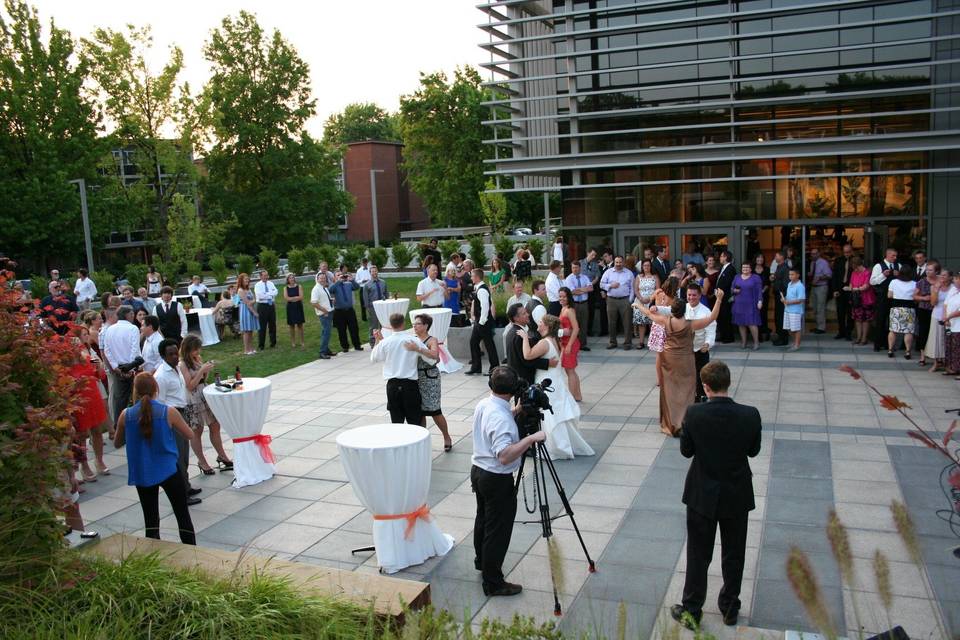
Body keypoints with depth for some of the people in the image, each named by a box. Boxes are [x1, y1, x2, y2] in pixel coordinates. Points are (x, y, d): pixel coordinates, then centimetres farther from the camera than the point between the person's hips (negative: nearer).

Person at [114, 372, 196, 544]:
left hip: (141, 475, 2)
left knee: (151, 520, 13)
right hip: (168, 471, -2)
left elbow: (117, 443, 10)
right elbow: (188, 434, 3)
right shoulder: (169, 412, -12)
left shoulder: (126, 415, -6)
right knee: (183, 515, 9)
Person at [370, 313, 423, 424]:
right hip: (410, 384, -1)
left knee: (396, 421, 9)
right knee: (415, 421, 7)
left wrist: (378, 340, 19)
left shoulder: (384, 342, -6)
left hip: (393, 385, 1)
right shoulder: (414, 340, -8)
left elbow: (373, 358, 11)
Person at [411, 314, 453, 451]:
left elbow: (435, 355, -27)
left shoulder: (432, 340, -8)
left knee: (434, 411, 1)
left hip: (429, 378, -5)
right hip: (415, 378, 5)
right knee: (419, 411, 10)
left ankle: (447, 437, 21)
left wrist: (417, 348, -36)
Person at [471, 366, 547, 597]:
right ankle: (493, 582, 12)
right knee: (498, 530, 3)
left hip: (478, 471, 9)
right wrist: (531, 438, -32)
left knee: (483, 519, 25)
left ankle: (482, 562, 45)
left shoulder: (483, 405, 0)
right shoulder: (501, 417, -28)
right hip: (497, 479, -9)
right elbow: (504, 456, -35)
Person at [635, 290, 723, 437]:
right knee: (685, 392, 7)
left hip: (668, 360, 3)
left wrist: (639, 306, 25)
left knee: (670, 391, 13)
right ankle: (683, 425, 5)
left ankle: (670, 424, 20)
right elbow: (712, 317, -11)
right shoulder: (691, 325, -17)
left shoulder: (666, 321, -11)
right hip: (685, 361, -3)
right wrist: (719, 299, -7)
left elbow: (650, 314, 7)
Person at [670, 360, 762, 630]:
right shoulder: (750, 415, -16)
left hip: (702, 495, -1)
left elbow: (686, 451, -6)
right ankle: (730, 609, 34)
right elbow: (753, 450, 0)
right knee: (733, 554, 19)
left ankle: (691, 611, 23)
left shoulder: (694, 414, -19)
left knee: (698, 555, 12)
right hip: (737, 496, 1)